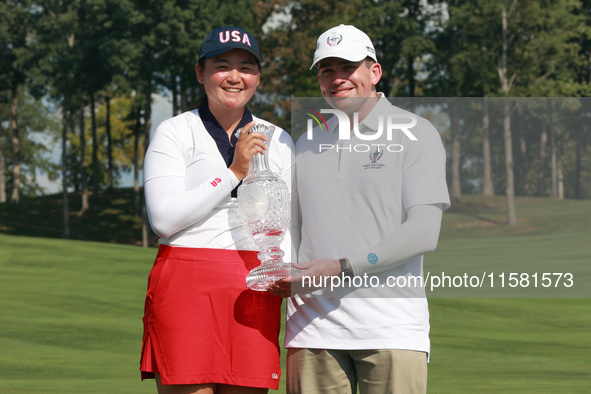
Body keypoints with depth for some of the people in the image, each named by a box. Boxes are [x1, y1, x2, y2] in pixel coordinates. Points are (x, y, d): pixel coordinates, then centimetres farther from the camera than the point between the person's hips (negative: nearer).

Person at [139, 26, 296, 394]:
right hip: (186, 283, -3)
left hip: (254, 291, 3)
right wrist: (234, 172, -9)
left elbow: (289, 226, 17)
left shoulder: (278, 142, 16)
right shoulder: (175, 133, 5)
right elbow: (164, 218, -7)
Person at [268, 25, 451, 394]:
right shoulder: (306, 144, 18)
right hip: (314, 327, 4)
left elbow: (424, 232, -7)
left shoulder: (415, 134, 3)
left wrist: (342, 268, -14)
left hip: (391, 326, -4)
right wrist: (278, 275, 0)